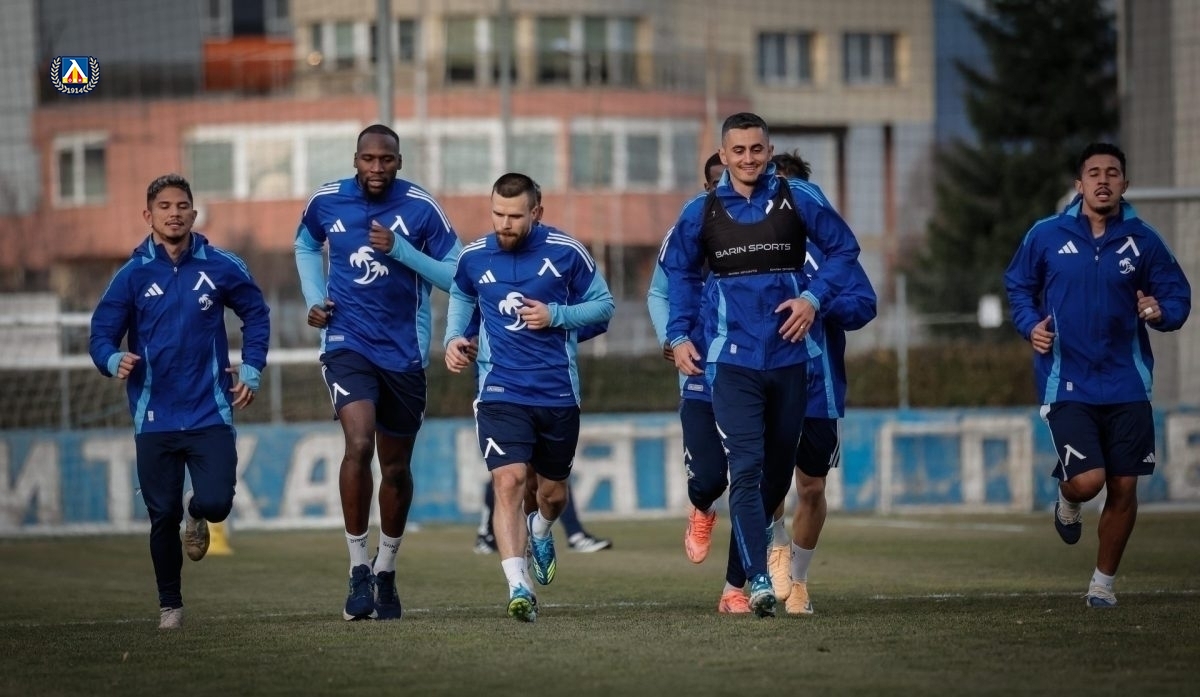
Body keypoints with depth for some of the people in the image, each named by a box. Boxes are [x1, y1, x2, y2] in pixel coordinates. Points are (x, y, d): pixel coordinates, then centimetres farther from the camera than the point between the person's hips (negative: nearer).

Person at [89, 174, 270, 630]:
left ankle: (197, 512, 24)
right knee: (163, 517, 2)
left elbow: (256, 314, 15)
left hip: (210, 415, 0)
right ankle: (169, 605, 21)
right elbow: (101, 335, 0)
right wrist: (115, 361, -22)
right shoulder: (133, 276, -1)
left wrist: (251, 370, 6)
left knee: (216, 503, -14)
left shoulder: (220, 268, 0)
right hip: (154, 418, 0)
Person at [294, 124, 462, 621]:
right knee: (358, 445, -22)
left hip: (404, 352, 1)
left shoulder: (420, 208, -7)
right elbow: (306, 246, 21)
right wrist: (314, 298, 6)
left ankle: (385, 571, 30)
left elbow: (455, 276, -6)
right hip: (348, 345, -1)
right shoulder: (326, 202, -1)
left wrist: (400, 250, -19)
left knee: (396, 465, 11)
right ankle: (358, 571, -12)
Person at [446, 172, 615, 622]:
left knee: (552, 493, 13)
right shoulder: (474, 258, 1)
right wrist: (454, 337, 5)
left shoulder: (566, 253, -5)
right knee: (509, 483, -19)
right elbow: (461, 297, 22)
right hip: (500, 394, 0)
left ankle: (540, 534, 51)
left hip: (558, 394, 1)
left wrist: (556, 315, -12)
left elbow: (603, 305, 4)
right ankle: (519, 588, -24)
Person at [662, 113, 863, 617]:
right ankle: (758, 580, -19)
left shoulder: (798, 200, 1)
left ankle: (748, 547, 34)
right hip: (732, 360, -1)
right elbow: (679, 272, 17)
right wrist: (679, 335, 7)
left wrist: (814, 297, -4)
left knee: (778, 468, 11)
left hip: (790, 355, 2)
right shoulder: (702, 212, 3)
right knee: (746, 468, -14)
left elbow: (844, 248, 10)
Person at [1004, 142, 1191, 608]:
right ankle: (1067, 501, 24)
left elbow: (1177, 294, 8)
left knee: (1123, 488, 3)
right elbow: (1018, 286, 13)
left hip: (1126, 385, 2)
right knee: (1087, 480, -16)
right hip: (1067, 387, -2)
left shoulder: (1143, 242, 1)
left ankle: (1103, 581, 23)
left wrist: (1162, 312, -14)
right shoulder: (1046, 236, -1)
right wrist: (1030, 324, -5)